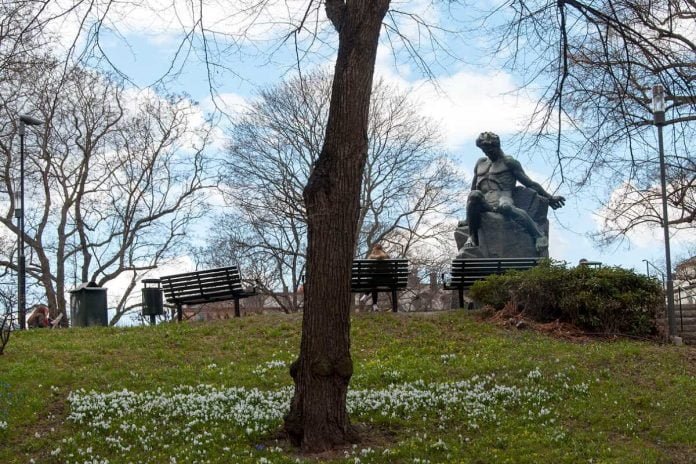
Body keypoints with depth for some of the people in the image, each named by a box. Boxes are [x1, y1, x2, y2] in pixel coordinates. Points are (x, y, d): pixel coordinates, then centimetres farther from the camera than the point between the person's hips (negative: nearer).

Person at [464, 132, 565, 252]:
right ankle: (472, 237, -27)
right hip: (483, 202, 3)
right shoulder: (480, 163, 30)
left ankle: (539, 236, -34)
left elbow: (529, 183, 12)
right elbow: (473, 188, 33)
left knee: (505, 207, -43)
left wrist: (549, 197, 7)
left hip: (502, 197, -3)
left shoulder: (509, 162, 15)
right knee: (474, 195, -35)